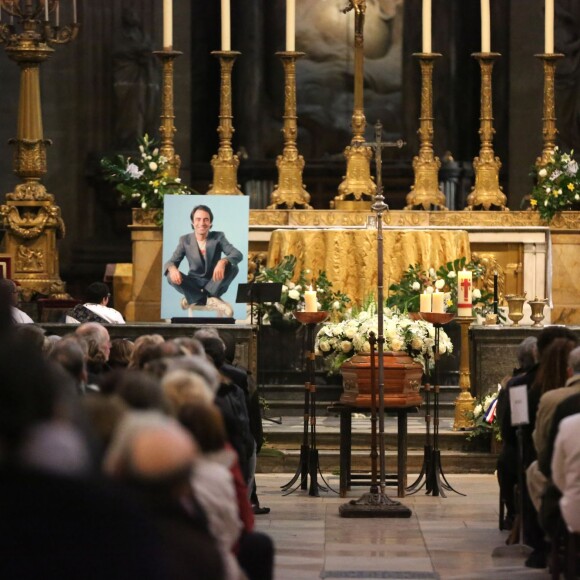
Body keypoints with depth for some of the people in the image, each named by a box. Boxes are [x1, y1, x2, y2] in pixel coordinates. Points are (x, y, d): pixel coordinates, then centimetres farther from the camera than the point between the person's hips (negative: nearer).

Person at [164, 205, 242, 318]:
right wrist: (172, 268, -35)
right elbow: (171, 261, -8)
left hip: (215, 284, 0)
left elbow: (238, 254, -18)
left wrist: (223, 261, -41)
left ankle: (194, 300, -27)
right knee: (171, 275, -28)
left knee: (233, 267, -28)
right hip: (194, 284, 0)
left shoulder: (218, 237, -4)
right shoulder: (185, 240, -1)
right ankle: (210, 300, -31)